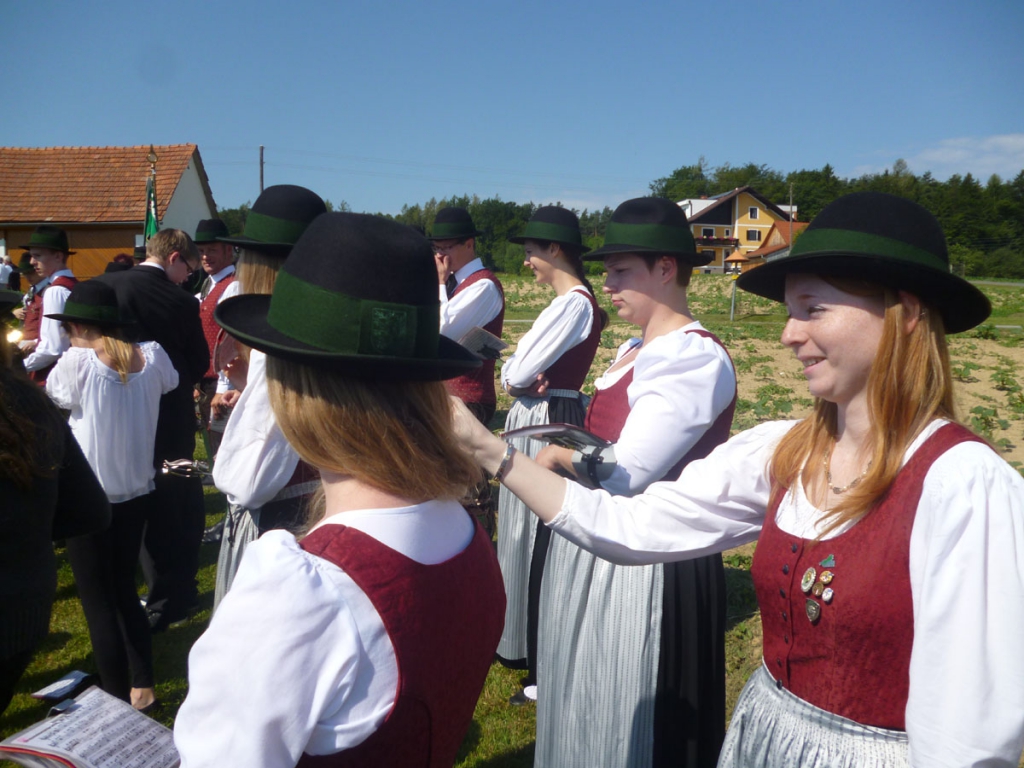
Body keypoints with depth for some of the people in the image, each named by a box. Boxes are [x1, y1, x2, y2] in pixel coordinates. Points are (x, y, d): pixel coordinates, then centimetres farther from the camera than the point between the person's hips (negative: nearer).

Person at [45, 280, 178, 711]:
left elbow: (54, 396, 1)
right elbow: (170, 383, 16)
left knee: (98, 603, 10)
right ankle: (143, 689, 28)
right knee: (126, 593, 21)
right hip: (136, 495, 5)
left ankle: (120, 701, 18)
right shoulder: (152, 356, -5)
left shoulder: (76, 362, -18)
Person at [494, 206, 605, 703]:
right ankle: (525, 641, 36)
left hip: (550, 425, -10)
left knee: (539, 538, -2)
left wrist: (515, 371, 0)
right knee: (528, 532, 18)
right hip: (540, 423, 10)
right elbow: (515, 371, 11)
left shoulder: (573, 304, -18)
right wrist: (516, 377, -10)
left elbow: (521, 371, -21)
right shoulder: (575, 301, 13)